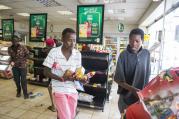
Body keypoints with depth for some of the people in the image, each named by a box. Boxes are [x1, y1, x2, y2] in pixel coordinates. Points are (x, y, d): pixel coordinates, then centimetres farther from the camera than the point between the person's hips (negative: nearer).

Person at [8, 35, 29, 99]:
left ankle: (25, 93, 14)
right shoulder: (10, 48, -2)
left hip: (22, 66, -3)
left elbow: (27, 55, -4)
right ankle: (18, 91, 35)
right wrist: (11, 62, -7)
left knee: (23, 80, 0)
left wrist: (22, 60, -13)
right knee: (16, 80, 14)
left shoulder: (23, 47, -12)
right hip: (15, 67, 3)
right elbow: (10, 57, 10)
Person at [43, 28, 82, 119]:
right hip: (59, 90, -3)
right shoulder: (54, 52, -12)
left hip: (73, 90, 4)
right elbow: (46, 72, -8)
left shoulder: (78, 54, -3)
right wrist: (60, 78, -23)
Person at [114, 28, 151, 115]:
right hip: (126, 96, -3)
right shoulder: (123, 55, -17)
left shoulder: (146, 54, -5)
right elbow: (118, 79, -15)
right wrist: (132, 89, -26)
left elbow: (147, 74, 5)